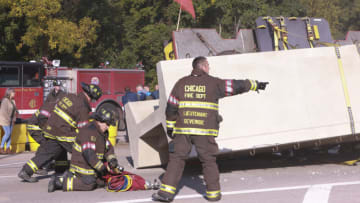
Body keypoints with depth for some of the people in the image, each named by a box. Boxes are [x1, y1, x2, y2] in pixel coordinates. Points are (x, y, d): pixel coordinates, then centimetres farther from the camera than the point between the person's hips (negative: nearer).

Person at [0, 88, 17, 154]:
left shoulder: (12, 101, 11)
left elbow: (14, 111, 14)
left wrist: (13, 120, 7)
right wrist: (8, 119, -16)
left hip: (10, 120, 8)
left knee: (10, 134, 3)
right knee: (7, 133, -12)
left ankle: (8, 149, 5)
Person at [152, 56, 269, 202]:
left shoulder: (181, 83, 8)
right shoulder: (213, 83, 1)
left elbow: (171, 107, 8)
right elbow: (236, 86, 6)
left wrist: (170, 126, 16)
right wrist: (255, 85, 20)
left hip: (183, 130, 2)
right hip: (205, 131, -2)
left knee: (177, 158, 7)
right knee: (208, 161, 9)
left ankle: (167, 191, 1)